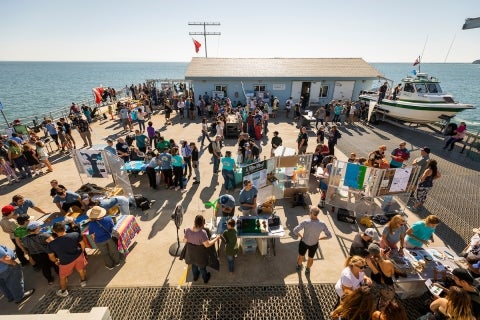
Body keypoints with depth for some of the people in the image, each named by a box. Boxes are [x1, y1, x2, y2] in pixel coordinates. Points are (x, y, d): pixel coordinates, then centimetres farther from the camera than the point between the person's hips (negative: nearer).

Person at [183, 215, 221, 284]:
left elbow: (184, 241, -9)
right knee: (202, 267, 25)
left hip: (191, 253, 4)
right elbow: (207, 245, -28)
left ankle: (195, 277, 58)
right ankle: (205, 279, 51)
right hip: (200, 254, -4)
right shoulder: (202, 233, -35)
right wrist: (216, 238, -17)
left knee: (194, 265, 33)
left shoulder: (188, 230, -22)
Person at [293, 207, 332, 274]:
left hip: (304, 243, -1)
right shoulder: (322, 224, -27)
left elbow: (295, 231, -30)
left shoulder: (305, 222, -34)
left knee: (300, 256, 31)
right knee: (310, 258, 32)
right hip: (314, 244, 2)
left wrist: (300, 235, -8)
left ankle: (299, 266, 60)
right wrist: (319, 238, -1)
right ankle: (307, 269, 58)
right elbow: (329, 235, -16)